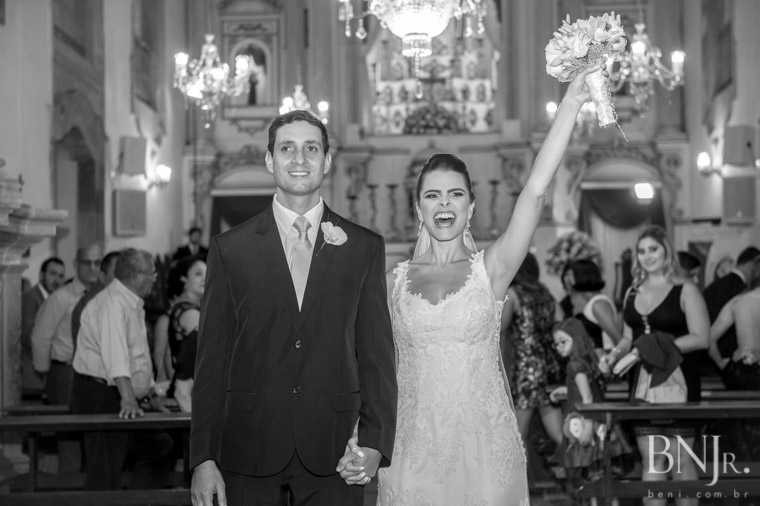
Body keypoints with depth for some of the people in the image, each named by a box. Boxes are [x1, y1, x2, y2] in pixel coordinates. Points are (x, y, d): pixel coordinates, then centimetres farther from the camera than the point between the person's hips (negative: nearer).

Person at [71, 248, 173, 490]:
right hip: (101, 397, -10)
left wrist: (149, 395, 24)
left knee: (160, 447, 13)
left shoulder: (132, 304, 17)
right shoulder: (112, 303, -17)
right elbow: (115, 354, -30)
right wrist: (127, 398, -39)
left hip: (127, 399, 10)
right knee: (105, 476, -11)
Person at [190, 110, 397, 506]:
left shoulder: (365, 247, 6)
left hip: (332, 458, 0)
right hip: (248, 454, 0)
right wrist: (203, 458, -3)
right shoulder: (229, 249, 4)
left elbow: (377, 354, 4)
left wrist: (375, 441, -7)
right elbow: (211, 359, 2)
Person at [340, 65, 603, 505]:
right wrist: (357, 444, -6)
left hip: (485, 447, -1)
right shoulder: (395, 281, 5)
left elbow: (536, 192, -11)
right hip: (413, 449, 1)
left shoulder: (491, 269, -1)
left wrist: (572, 103, -18)